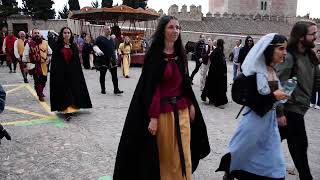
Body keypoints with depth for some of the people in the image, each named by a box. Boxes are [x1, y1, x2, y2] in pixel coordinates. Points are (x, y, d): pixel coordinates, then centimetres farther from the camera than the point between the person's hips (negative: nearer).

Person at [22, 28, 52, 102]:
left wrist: (48, 59, 3)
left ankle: (40, 92, 36)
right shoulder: (29, 44, -4)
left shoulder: (45, 43, 8)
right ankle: (40, 95, 7)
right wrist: (28, 64, -10)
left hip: (44, 65, 4)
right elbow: (25, 56, -5)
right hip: (35, 65, -4)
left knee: (44, 80, 12)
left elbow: (50, 53, 17)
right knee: (37, 81, -4)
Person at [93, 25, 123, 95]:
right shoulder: (100, 38, -4)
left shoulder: (112, 39, 15)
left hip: (112, 60, 5)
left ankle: (116, 90, 5)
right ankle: (103, 89, 20)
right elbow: (95, 46, -15)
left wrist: (115, 56, 19)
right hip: (103, 60, -5)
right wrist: (98, 51, -34)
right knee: (102, 75, 8)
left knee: (114, 76, 1)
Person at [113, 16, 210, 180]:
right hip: (163, 110, -5)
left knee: (182, 151, 12)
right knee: (164, 152, 9)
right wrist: (153, 117, -19)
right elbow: (150, 87, -14)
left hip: (182, 109, 5)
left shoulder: (181, 54, 7)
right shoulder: (154, 55, -10)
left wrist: (191, 104, 11)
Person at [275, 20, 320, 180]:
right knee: (300, 146, 7)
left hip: (298, 108, 8)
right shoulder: (289, 57, -18)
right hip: (291, 110, -7)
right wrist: (279, 112, -21)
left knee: (275, 142, 17)